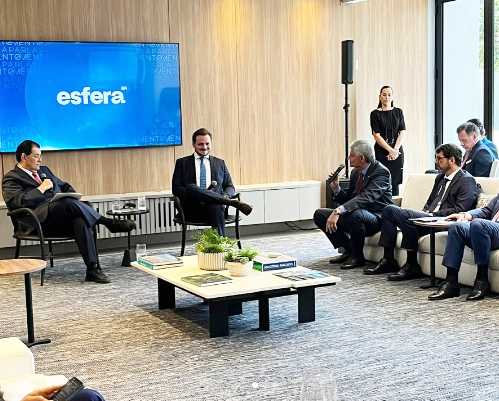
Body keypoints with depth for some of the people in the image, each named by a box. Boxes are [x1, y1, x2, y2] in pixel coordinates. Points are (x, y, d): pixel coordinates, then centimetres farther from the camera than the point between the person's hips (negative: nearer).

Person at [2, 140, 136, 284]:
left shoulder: (44, 170, 28)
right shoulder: (11, 178, 6)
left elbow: (65, 187, 33)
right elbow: (18, 201, -12)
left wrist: (73, 198, 12)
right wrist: (42, 188, -8)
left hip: (61, 220, 6)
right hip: (37, 222, -6)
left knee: (80, 220, -31)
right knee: (68, 202, -34)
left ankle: (93, 268, -39)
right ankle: (109, 223, -23)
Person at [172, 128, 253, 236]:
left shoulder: (220, 163, 22)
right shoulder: (182, 163, 15)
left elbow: (230, 187, 19)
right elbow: (176, 188, 6)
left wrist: (224, 197, -5)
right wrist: (191, 194, -14)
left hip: (213, 206, 1)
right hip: (192, 209, -1)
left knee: (216, 207, -38)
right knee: (191, 187, -35)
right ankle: (235, 203, -33)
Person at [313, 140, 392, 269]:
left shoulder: (381, 172, -16)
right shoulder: (356, 172, 9)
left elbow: (367, 197, -33)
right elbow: (348, 200, 17)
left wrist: (338, 211, -42)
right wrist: (336, 189, -4)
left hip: (376, 218, -8)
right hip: (355, 216, 8)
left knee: (354, 214, -40)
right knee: (319, 214, -2)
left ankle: (357, 256, -16)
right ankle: (349, 250, 3)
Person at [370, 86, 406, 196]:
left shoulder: (398, 112, 9)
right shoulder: (375, 114, 2)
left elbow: (402, 132, 2)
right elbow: (376, 135, -5)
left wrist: (396, 149, -11)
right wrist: (390, 150, -14)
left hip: (397, 150, 2)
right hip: (381, 151, -2)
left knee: (395, 182, 1)